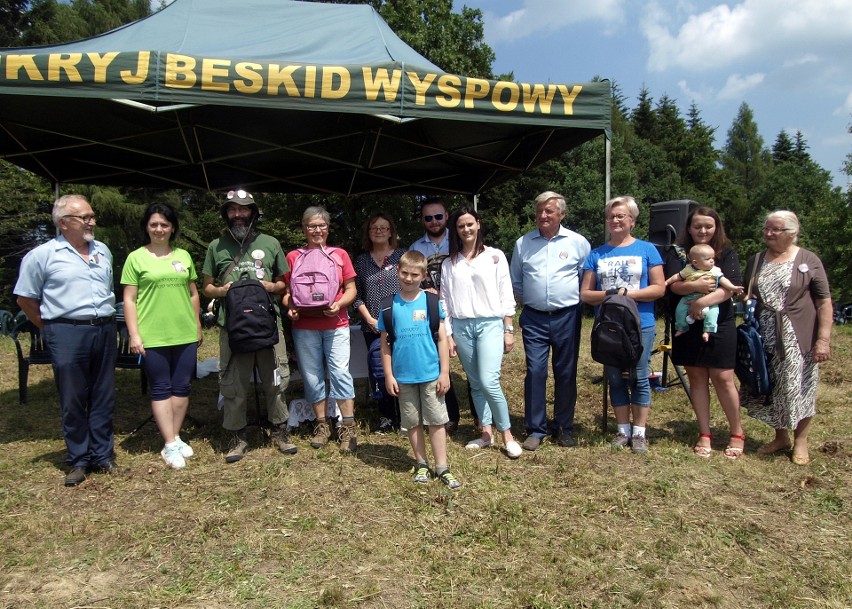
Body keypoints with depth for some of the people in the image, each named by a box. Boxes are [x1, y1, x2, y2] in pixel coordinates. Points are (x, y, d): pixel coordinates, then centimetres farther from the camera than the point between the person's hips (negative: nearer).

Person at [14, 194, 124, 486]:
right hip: (68, 334, -4)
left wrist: (106, 324, 14)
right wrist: (52, 329, 2)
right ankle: (79, 460, 17)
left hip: (105, 331, 5)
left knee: (103, 398, 10)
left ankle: (102, 456, 21)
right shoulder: (43, 255, -3)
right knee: (73, 402, 4)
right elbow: (25, 298, 2)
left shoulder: (103, 251, 12)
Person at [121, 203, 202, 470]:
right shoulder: (136, 258, 0)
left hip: (185, 334, 4)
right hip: (152, 337, -3)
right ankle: (170, 445, 8)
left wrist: (198, 326, 14)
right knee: (161, 389, 3)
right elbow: (129, 300, -2)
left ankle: (175, 438, 22)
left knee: (181, 388, 8)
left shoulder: (183, 256, 11)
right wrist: (134, 334, -8)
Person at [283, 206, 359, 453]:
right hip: (304, 326, 1)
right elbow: (286, 291, 10)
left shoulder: (340, 255, 7)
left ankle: (349, 428, 2)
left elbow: (351, 289, 7)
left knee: (340, 372, -7)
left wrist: (339, 304, -12)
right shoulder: (293, 257, 7)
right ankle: (322, 425, 20)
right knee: (312, 376, 6)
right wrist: (290, 307, -10)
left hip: (336, 324, -1)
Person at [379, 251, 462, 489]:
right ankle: (421, 464, 26)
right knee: (413, 423, 12)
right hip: (403, 377, 1)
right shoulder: (390, 305, -1)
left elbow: (442, 338, 0)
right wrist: (388, 376, 0)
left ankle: (442, 468, 14)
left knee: (436, 421, 5)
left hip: (431, 374, -1)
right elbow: (385, 343, 3)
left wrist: (445, 372, -3)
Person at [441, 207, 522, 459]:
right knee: (475, 383, 9)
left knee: (489, 381, -14)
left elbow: (506, 295, 3)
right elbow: (445, 301, 8)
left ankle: (507, 435, 2)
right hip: (461, 326, 3)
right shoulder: (449, 263, 9)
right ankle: (486, 433, 21)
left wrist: (509, 329, -1)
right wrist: (447, 335, 4)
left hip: (490, 324, -3)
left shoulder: (495, 256, 3)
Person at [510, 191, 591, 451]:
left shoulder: (578, 242, 1)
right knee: (535, 372, -2)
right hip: (534, 318, 1)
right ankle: (535, 429, 9)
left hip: (567, 317, 0)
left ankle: (564, 427, 21)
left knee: (566, 373, 7)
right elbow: (515, 282, 16)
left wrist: (578, 305, 7)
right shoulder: (522, 244, 6)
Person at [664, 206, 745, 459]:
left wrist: (703, 301, -24)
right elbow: (674, 285, -7)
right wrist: (695, 286, -27)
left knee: (723, 378, -2)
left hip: (720, 324, -2)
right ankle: (704, 435, 17)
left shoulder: (727, 254, 4)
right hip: (688, 326, 2)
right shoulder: (677, 253, 7)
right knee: (697, 378, 7)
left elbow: (730, 288, -10)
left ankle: (737, 434, 16)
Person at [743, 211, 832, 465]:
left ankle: (800, 442, 20)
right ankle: (780, 437, 27)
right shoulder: (755, 261, 11)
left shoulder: (809, 260, -2)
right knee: (768, 390, 9)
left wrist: (823, 339, -12)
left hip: (798, 339, -4)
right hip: (765, 339, 4)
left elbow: (824, 302, -5)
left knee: (799, 388, 3)